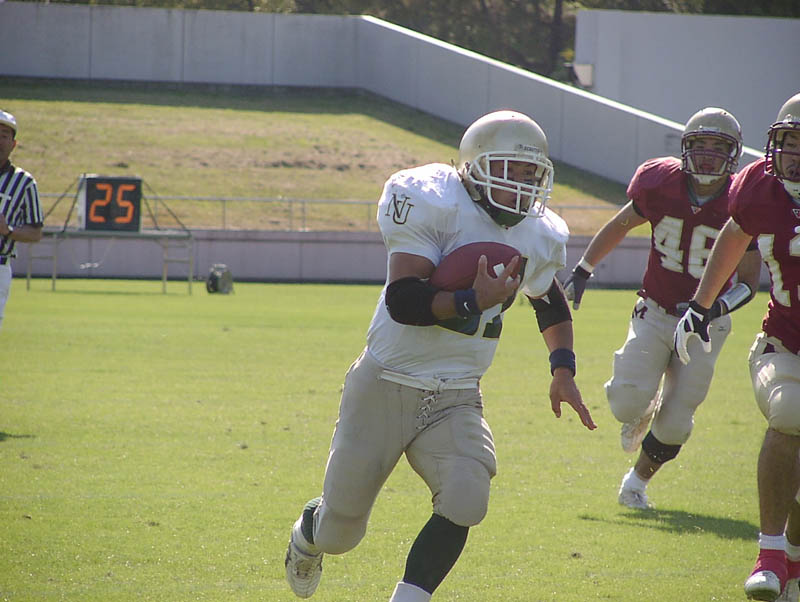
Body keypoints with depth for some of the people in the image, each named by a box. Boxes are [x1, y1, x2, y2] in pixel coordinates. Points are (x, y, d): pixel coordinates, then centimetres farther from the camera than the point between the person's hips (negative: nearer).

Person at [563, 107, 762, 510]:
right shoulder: (662, 184, -10)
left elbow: (748, 281, -6)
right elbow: (620, 226, 9)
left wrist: (718, 306, -25)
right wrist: (582, 270, 9)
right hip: (655, 314, 1)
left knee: (675, 423, -1)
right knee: (628, 402, -17)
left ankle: (638, 480, 26)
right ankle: (642, 411, 22)